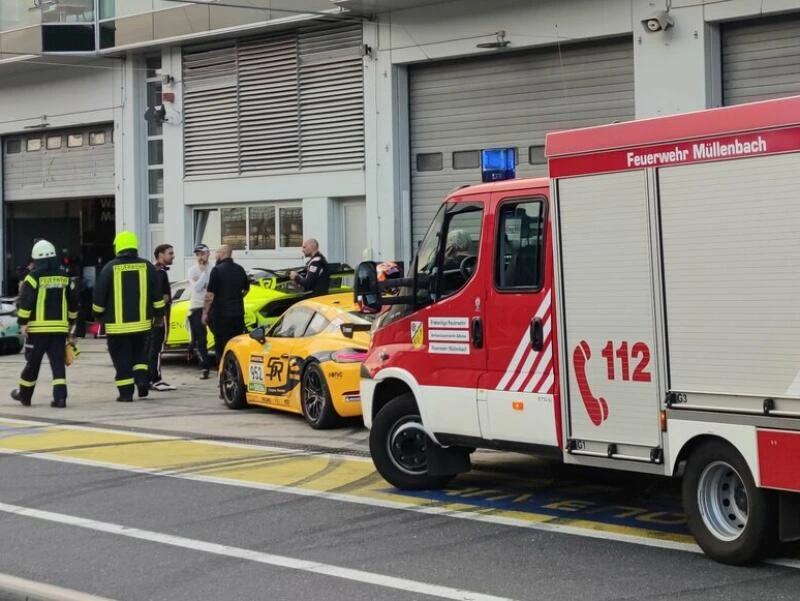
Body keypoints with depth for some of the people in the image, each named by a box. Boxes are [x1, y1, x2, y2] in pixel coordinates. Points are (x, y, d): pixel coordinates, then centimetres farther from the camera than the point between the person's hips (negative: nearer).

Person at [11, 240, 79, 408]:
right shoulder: (64, 278, 8)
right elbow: (73, 304, 13)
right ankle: (60, 397, -8)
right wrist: (70, 323, 23)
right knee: (58, 363, 2)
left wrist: (23, 322, -6)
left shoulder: (34, 277, -7)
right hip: (59, 328, 3)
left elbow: (24, 302, -13)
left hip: (38, 328, -3)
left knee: (33, 363, 8)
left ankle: (24, 394, 23)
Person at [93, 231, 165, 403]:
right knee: (139, 353, 21)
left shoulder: (110, 268, -8)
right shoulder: (147, 267, 0)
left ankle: (126, 392, 2)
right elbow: (157, 296, 4)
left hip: (117, 324, -3)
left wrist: (99, 314, 12)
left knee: (122, 358, 3)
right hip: (142, 322, 3)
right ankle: (142, 379, 2)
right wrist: (158, 314, 16)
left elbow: (99, 296, -3)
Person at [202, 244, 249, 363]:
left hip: (221, 314, -6)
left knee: (222, 348, -1)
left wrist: (205, 313, -9)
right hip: (238, 314, 6)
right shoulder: (240, 269, 8)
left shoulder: (217, 270, -13)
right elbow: (246, 289, 21)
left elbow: (210, 294, -15)